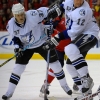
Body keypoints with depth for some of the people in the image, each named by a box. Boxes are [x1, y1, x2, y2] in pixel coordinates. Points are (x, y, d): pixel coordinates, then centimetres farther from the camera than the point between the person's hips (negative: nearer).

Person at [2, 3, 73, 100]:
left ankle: (64, 85, 20)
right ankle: (9, 92, 2)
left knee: (54, 63, -1)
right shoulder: (11, 25, -18)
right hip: (26, 46, 2)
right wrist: (17, 46, -13)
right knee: (18, 66, -7)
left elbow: (46, 11, -20)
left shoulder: (32, 15, -32)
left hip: (42, 42, -2)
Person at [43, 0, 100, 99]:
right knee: (71, 65, 7)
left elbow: (73, 32, -25)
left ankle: (86, 79, -26)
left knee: (70, 49, -35)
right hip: (78, 36, 10)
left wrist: (56, 39, -24)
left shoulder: (83, 12, -27)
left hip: (89, 35, -10)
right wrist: (57, 8, 4)